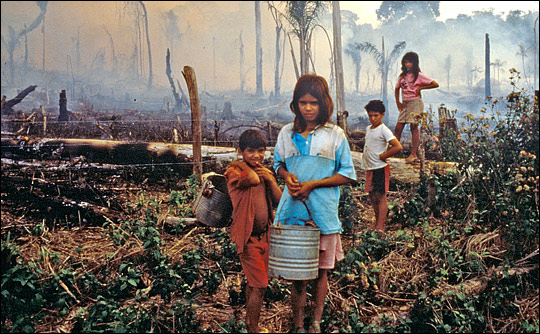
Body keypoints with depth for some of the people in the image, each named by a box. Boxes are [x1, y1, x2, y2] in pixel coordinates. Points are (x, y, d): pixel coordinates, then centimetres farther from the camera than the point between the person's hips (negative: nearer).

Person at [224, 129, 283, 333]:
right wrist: (242, 162, -15)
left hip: (264, 235, 7)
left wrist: (270, 180, -9)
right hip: (247, 236, -7)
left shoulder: (266, 173, 11)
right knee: (260, 285, -6)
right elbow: (253, 179, -33)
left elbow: (279, 201, 5)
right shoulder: (234, 171, -11)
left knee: (254, 282, 20)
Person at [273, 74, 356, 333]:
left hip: (323, 212, -2)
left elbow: (347, 175, -2)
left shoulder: (335, 134, -2)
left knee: (321, 269, 9)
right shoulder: (287, 133, 7)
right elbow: (279, 163, 19)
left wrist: (312, 184, -12)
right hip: (293, 210, 2)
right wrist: (287, 176, -5)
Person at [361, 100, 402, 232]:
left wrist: (382, 156, -14)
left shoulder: (383, 130, -12)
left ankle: (380, 227, -5)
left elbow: (398, 147, -21)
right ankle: (376, 223, 24)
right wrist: (365, 156, 12)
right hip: (369, 168, 8)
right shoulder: (368, 129, 12)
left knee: (381, 197, -6)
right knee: (373, 197, 13)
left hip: (380, 168, -8)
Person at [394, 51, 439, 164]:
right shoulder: (402, 76, 12)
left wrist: (420, 88, -8)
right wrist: (398, 102, 13)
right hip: (405, 104, 6)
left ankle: (413, 154, -9)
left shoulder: (419, 75, -4)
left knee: (414, 127, -9)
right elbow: (397, 88, 25)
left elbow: (435, 84, -6)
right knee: (398, 128, 0)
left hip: (415, 102, -6)